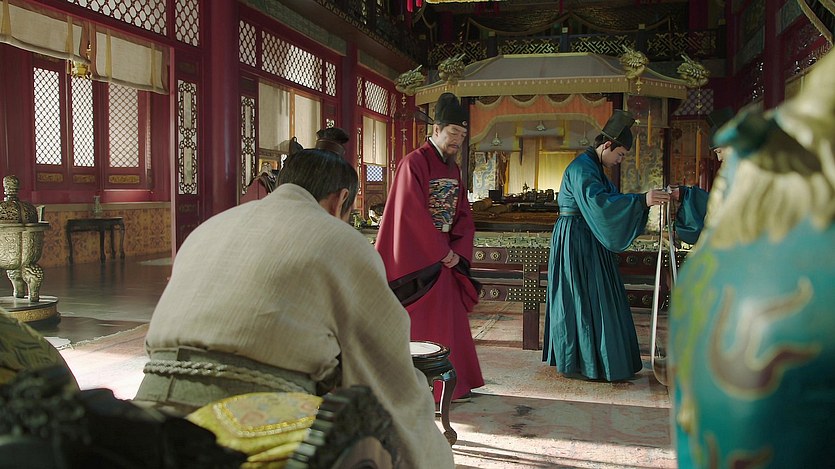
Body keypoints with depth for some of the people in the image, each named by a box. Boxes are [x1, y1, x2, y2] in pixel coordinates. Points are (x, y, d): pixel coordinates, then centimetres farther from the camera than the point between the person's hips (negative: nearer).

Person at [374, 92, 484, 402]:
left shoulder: (453, 169, 12)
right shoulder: (414, 163, -12)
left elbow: (463, 215, 12)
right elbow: (413, 215, -18)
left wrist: (457, 252, -4)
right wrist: (442, 252, -14)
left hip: (446, 256, 7)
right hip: (419, 258, -7)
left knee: (450, 320, 12)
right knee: (420, 324, -1)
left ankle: (453, 384, 23)